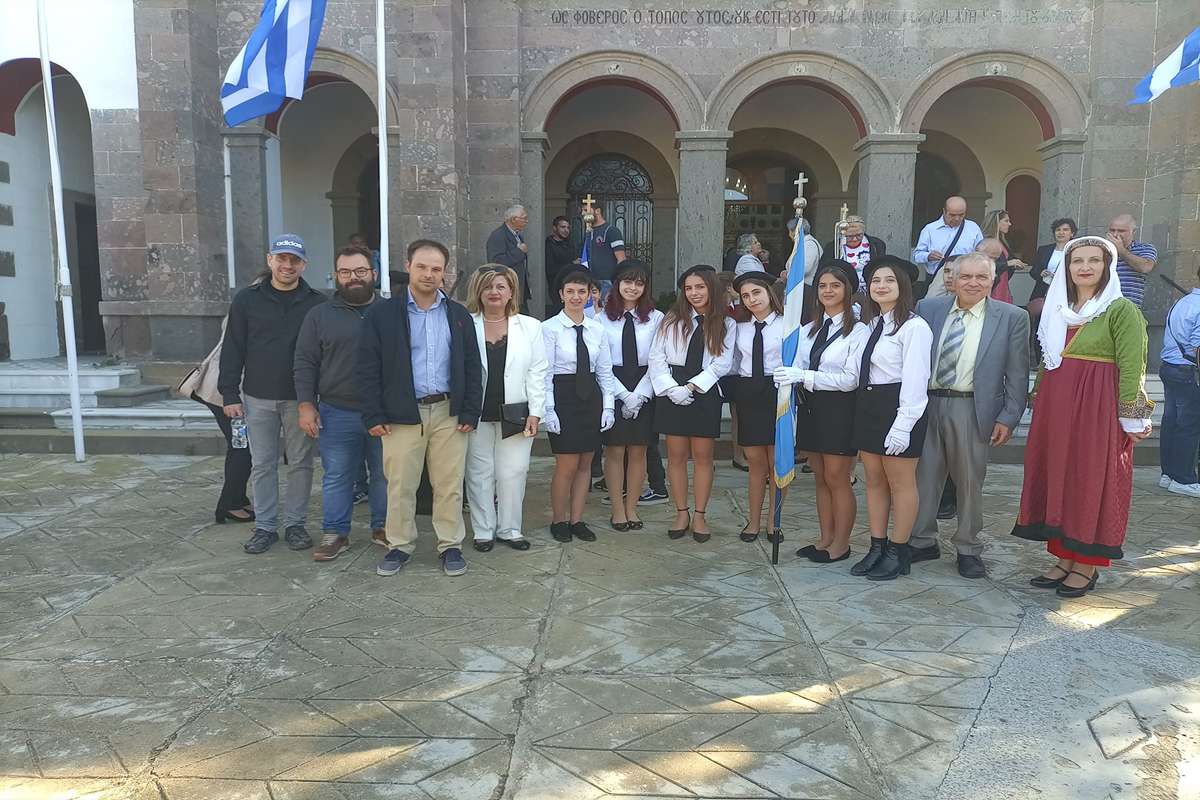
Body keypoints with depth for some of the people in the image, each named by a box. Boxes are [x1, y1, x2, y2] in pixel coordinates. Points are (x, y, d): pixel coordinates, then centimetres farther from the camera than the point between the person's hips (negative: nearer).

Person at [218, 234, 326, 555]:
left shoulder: (317, 303, -1)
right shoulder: (247, 300, 2)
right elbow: (233, 349, 4)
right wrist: (230, 394, -1)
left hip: (300, 399, -1)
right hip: (258, 398, 1)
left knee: (301, 463, 7)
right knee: (262, 465, 8)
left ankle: (295, 524, 20)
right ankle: (265, 526, 19)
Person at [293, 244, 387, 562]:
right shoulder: (320, 315, 5)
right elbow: (305, 363, 4)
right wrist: (306, 405, -5)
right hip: (336, 414, 0)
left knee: (385, 474, 10)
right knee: (336, 477, 7)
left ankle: (382, 527, 26)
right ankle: (335, 533, 20)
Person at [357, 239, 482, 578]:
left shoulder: (459, 315, 8)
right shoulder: (383, 313, 1)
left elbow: (472, 367, 9)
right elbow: (367, 368, 0)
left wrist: (470, 412, 1)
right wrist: (373, 415, -6)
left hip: (448, 413, 2)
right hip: (402, 414, -1)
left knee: (450, 484, 6)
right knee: (400, 484, 6)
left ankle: (450, 545, 20)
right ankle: (400, 545, 23)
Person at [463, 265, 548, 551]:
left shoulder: (530, 327, 6)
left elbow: (537, 373, 4)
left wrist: (535, 413, -2)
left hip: (515, 415, 1)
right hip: (476, 414, 0)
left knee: (513, 473, 3)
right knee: (479, 473, 6)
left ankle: (509, 529, 18)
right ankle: (483, 531, 19)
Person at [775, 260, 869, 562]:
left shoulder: (858, 331, -10)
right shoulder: (809, 330, 11)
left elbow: (851, 379, -17)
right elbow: (798, 370, 9)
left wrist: (805, 376, -21)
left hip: (840, 409, -6)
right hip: (811, 407, 6)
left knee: (837, 479, 3)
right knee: (821, 478, 14)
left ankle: (841, 544, 18)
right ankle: (826, 538, 26)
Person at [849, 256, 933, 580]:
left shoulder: (914, 326, -13)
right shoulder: (872, 325, 13)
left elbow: (915, 379, -17)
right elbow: (863, 371, 10)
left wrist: (902, 425, -20)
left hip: (897, 408, -8)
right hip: (868, 405, 8)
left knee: (901, 483, 4)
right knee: (874, 481, 14)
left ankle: (898, 554, 16)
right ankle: (877, 548, 25)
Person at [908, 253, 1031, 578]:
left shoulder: (1012, 317, 0)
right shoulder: (928, 308, 5)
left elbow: (1017, 375, 0)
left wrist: (1008, 418, -5)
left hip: (971, 410, -2)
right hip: (925, 404, 2)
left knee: (969, 480, 7)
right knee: (923, 476, 8)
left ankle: (968, 549, 23)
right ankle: (923, 542, 23)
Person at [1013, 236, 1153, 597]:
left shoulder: (1122, 309, -7)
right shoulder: (1059, 310, 12)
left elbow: (1131, 367, -11)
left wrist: (1130, 418, -14)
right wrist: (1038, 400, 12)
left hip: (1098, 407, -6)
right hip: (1056, 405, 6)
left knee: (1091, 482, 1)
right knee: (1057, 479, 9)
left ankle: (1087, 565, 13)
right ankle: (1064, 557, 21)